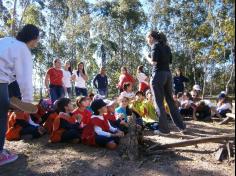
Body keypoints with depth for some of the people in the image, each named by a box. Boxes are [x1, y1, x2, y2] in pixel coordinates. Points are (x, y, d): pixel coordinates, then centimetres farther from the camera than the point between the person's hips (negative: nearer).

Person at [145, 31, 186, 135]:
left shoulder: (155, 45, -4)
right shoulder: (166, 46, 18)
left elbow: (154, 62, -14)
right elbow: (169, 61, 18)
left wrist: (147, 57, 4)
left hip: (158, 75, -8)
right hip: (168, 74, 8)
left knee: (159, 102, -1)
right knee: (170, 100, 14)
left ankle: (164, 129, 4)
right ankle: (181, 126, 19)